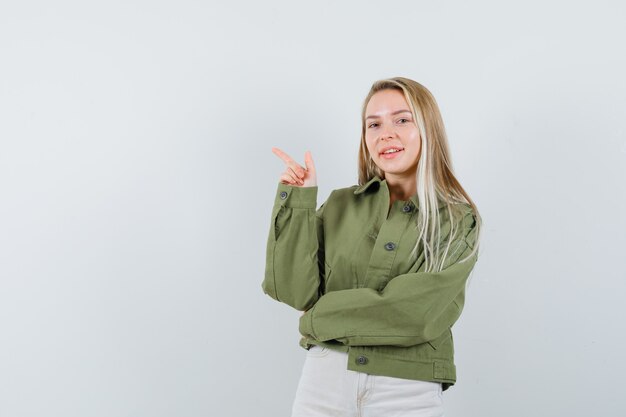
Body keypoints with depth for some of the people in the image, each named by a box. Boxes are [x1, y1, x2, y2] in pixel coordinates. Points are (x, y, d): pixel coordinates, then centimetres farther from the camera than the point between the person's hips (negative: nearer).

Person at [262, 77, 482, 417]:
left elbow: (412, 313, -15)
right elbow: (297, 291, -6)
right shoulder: (340, 206, 3)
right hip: (325, 378, 2)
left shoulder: (458, 223, -4)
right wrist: (298, 202, -9)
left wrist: (321, 318, -8)